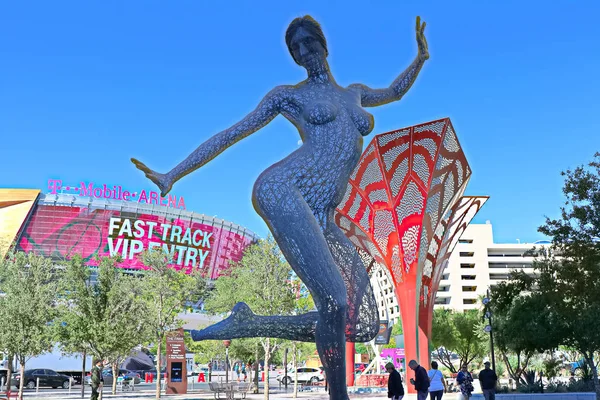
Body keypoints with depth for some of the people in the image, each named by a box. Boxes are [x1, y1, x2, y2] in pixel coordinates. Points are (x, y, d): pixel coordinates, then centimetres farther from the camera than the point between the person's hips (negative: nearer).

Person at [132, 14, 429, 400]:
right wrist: (172, 176, 8)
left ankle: (245, 325, 4)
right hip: (282, 191, -6)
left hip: (323, 218, 6)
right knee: (336, 302, -23)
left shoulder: (354, 93, 28)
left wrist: (421, 56, 31)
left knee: (362, 323, -3)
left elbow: (395, 92, 48)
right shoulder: (288, 94, 14)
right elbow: (232, 133, 12)